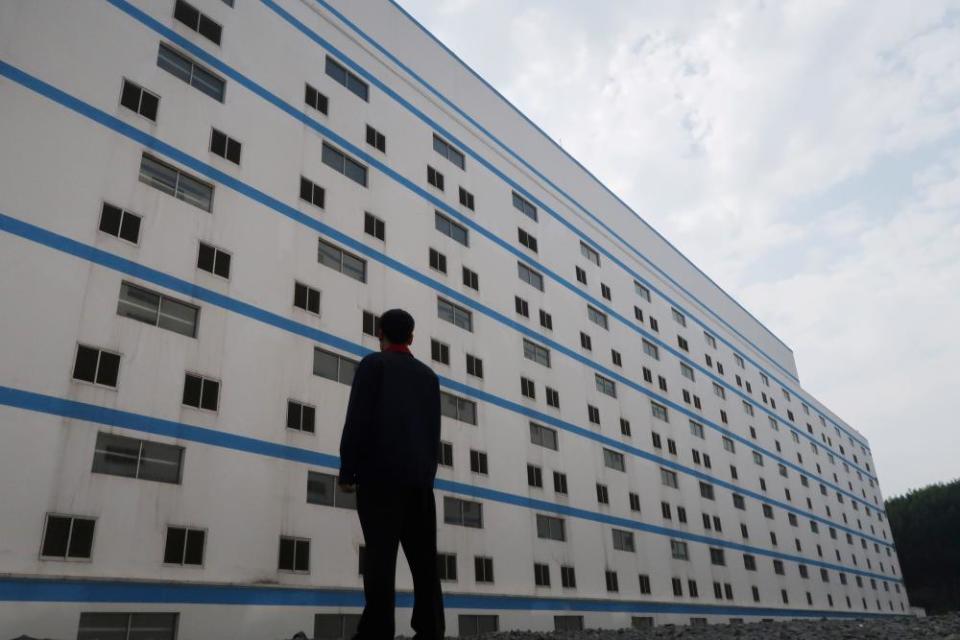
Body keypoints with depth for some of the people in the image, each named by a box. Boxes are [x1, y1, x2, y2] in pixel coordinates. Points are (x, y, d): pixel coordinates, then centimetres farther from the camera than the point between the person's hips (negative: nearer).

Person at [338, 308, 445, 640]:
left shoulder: (373, 364, 3)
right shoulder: (428, 375, 18)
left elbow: (358, 419, -7)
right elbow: (434, 432, 15)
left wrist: (346, 472, -4)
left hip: (380, 473, -4)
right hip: (420, 477, 5)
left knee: (381, 554, -9)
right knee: (423, 557, 2)